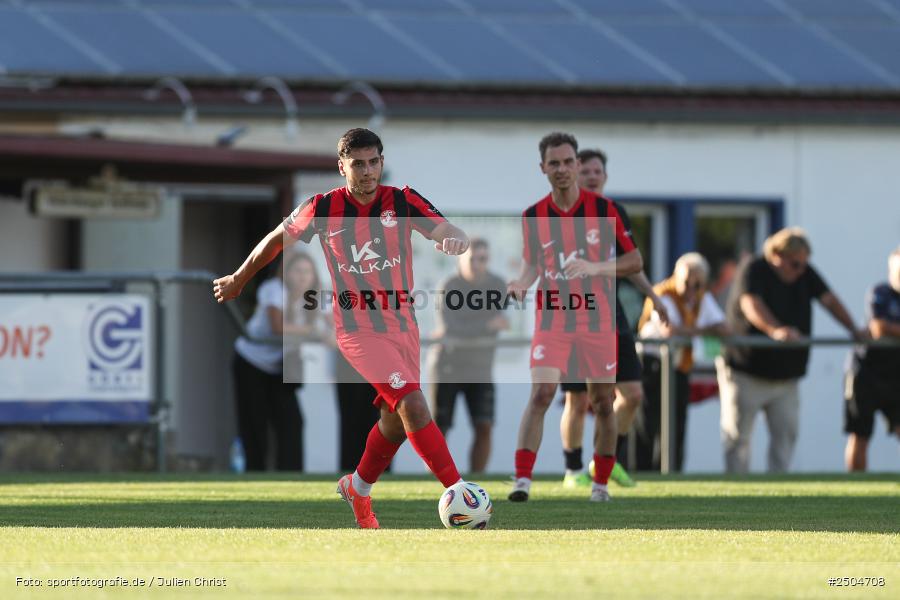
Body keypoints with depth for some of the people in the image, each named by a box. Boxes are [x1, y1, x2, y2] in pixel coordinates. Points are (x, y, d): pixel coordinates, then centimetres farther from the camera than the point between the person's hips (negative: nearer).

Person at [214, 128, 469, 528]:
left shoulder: (403, 202, -4)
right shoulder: (324, 209, -6)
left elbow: (448, 233, -13)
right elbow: (278, 239, 11)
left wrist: (453, 239, -39)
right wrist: (239, 280, 22)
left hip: (403, 325, 4)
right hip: (358, 328, -4)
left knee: (396, 420, 12)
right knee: (412, 404, -20)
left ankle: (358, 488, 38)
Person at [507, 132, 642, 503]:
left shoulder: (603, 209, -4)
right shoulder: (533, 216, 1)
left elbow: (634, 261, -3)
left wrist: (595, 268, -19)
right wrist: (520, 284, -9)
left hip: (597, 318, 0)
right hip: (551, 316, 0)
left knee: (602, 401, 5)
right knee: (541, 393, -16)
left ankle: (601, 483, 19)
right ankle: (522, 479, -18)